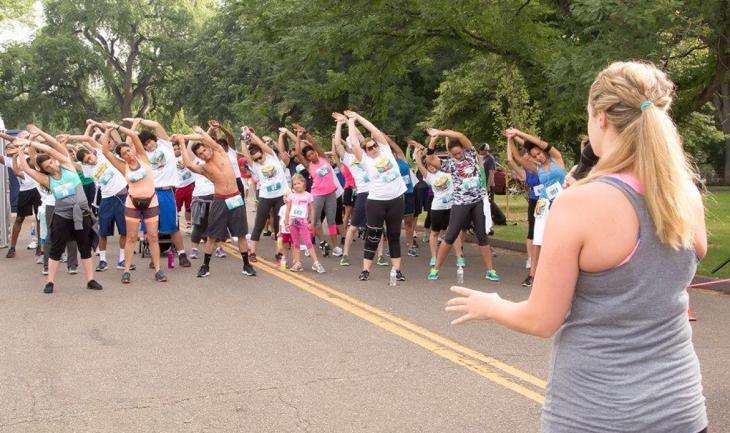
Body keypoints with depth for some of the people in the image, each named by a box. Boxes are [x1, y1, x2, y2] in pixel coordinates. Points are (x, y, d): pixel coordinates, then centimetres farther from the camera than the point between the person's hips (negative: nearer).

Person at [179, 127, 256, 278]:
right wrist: (182, 143, -7)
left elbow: (204, 137, -6)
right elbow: (188, 164, -17)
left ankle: (246, 265, 13)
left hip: (236, 199, 0)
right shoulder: (203, 168, 4)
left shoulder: (220, 153, 5)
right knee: (212, 236, 3)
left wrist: (184, 137, 3)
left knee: (241, 234, 4)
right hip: (219, 201, 0)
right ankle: (205, 266, 13)